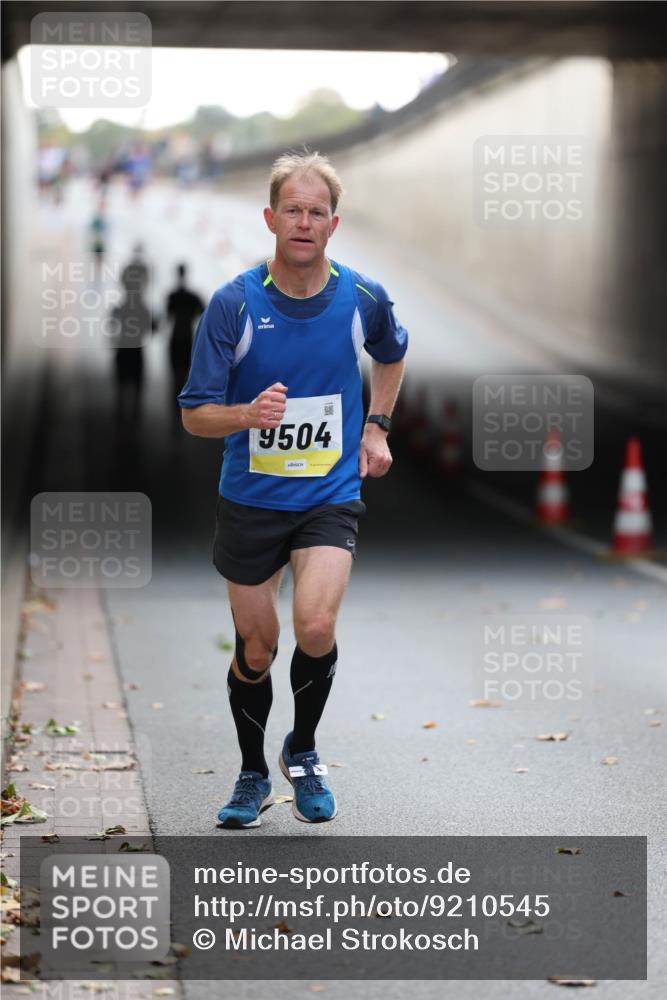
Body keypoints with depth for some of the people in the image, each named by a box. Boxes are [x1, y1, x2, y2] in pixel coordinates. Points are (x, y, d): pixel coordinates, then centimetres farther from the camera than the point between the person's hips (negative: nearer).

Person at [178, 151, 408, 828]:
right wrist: (247, 413, -28)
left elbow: (391, 354, 21)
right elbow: (195, 415, -9)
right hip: (249, 499, 0)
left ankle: (302, 752, 5)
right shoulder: (233, 304, -11)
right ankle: (253, 776, 32)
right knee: (255, 650, 8)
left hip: (331, 496, 0)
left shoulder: (364, 300, -5)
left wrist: (376, 426, 12)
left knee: (315, 626, -22)